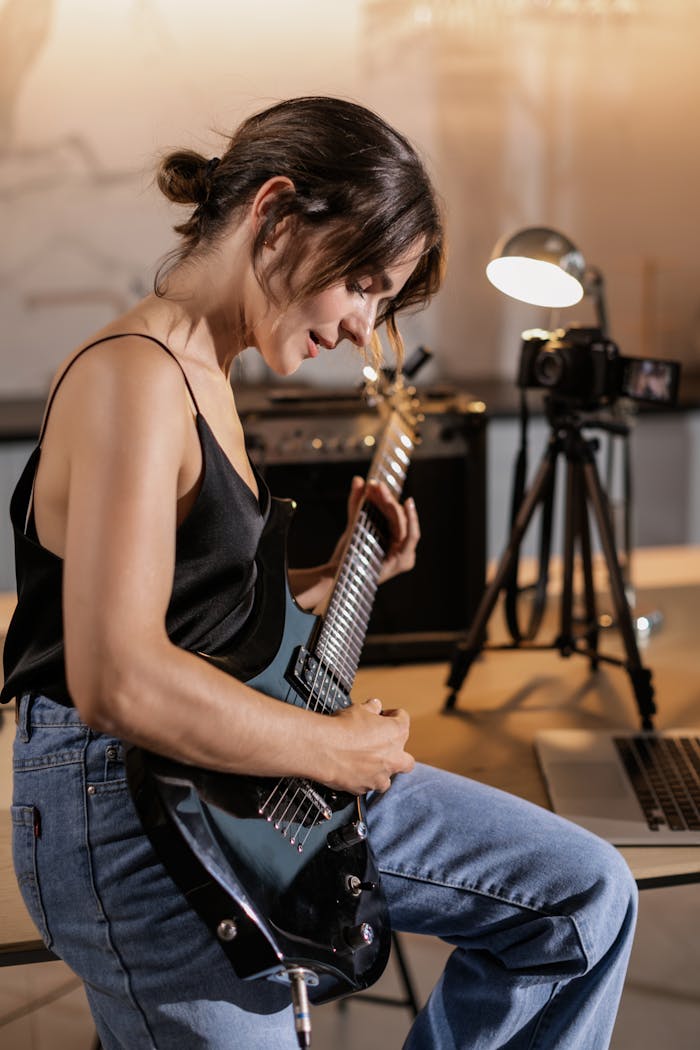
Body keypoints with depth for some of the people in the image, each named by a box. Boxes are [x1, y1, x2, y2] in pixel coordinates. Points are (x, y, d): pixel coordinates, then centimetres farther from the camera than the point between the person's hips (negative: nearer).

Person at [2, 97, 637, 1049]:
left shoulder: (203, 375, 12)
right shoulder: (135, 374, -20)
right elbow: (119, 681, -30)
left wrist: (343, 573, 9)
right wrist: (341, 747, -19)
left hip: (264, 773, 9)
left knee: (588, 894, 7)